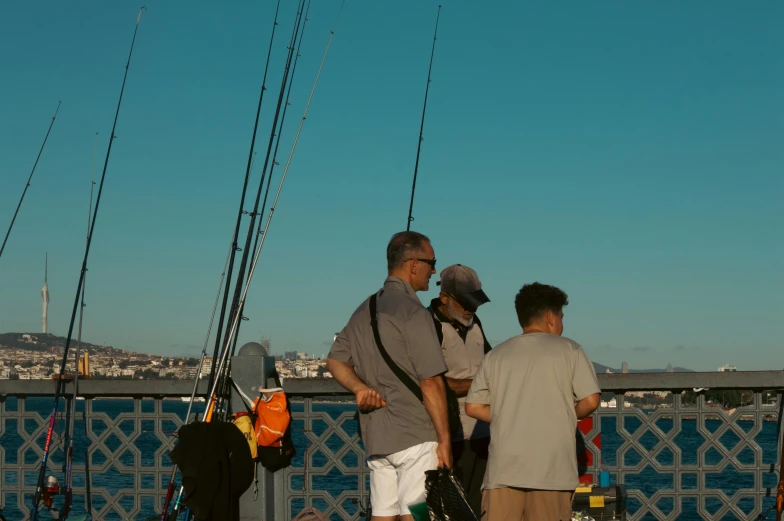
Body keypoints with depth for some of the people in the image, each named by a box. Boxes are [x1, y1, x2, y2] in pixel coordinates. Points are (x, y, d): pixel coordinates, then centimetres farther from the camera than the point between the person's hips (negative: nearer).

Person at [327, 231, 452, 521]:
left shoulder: (364, 311, 15)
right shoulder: (412, 311, -11)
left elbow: (335, 361, 20)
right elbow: (430, 382, -13)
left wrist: (360, 387, 2)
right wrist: (445, 438, -9)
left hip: (375, 436, 8)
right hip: (415, 437, -8)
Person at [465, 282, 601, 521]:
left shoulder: (496, 355, 11)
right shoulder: (568, 349, 4)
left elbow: (473, 407, 9)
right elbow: (590, 401, -2)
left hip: (504, 466, 2)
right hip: (552, 467, -2)